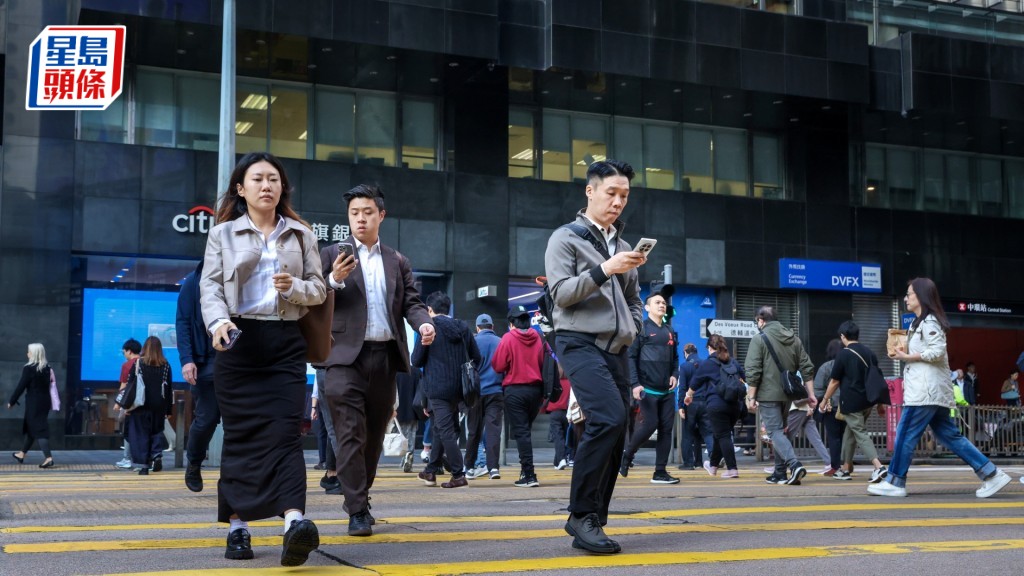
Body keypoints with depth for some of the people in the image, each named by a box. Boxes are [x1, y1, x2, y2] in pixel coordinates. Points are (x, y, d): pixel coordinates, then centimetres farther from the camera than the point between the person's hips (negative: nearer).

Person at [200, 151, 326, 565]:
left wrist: (294, 288, -10)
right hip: (239, 341, -1)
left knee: (285, 430, -12)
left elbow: (319, 289, 12)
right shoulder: (223, 233, 9)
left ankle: (294, 523, -27)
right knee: (241, 434, 1)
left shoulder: (300, 234, 14)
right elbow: (210, 286, -1)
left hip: (286, 343, 1)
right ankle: (238, 528, 8)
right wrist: (218, 321, -21)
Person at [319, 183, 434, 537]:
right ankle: (357, 511, -9)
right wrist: (335, 280, -18)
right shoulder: (332, 256, 7)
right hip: (346, 356, -4)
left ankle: (361, 498, 25)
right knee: (350, 434, -10)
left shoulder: (398, 262, 16)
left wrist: (423, 323, -11)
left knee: (375, 435, 11)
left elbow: (411, 302, 10)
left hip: (385, 356, 4)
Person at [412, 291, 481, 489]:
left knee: (446, 431, -3)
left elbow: (416, 360, -8)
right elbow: (476, 357, 9)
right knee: (442, 429, 17)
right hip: (458, 387, 6)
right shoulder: (463, 328, 7)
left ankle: (458, 475, -6)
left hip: (437, 387, -6)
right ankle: (431, 470, 25)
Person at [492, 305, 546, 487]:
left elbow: (498, 365, -7)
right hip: (536, 388, 4)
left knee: (520, 432, -1)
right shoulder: (538, 338, 2)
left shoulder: (508, 338, -7)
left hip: (515, 390, -4)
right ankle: (526, 470, 19)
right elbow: (543, 363, 3)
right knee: (526, 429, 19)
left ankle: (529, 474, -7)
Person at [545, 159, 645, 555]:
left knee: (613, 435, 2)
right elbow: (561, 292, -10)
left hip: (616, 350, 7)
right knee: (608, 419, -25)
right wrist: (604, 270, -20)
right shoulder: (566, 238, 3)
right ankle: (582, 514, -16)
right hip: (580, 344, -7)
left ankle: (591, 524, 10)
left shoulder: (623, 246, 22)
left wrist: (634, 326, 9)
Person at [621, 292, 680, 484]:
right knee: (650, 425, -11)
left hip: (667, 390, 6)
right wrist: (635, 384, -16)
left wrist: (675, 375, 2)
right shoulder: (642, 328, -3)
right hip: (647, 388, -6)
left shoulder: (669, 332, 16)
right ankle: (627, 456, 13)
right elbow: (631, 357, -8)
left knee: (666, 429, 1)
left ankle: (660, 472, 6)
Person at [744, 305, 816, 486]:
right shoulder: (793, 339, 11)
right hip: (787, 395, 6)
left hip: (768, 395, -6)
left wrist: (751, 397, -10)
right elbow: (807, 368, 9)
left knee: (775, 432, -6)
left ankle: (794, 465, -25)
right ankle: (780, 474, 18)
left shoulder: (759, 340, -8)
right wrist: (811, 394, 11)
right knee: (780, 430, 17)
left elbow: (753, 372, -13)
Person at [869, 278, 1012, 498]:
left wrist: (907, 357, -15)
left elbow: (937, 352, -21)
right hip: (928, 390, 10)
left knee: (905, 435, -6)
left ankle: (894, 483, -1)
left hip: (927, 391, -10)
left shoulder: (929, 322, -10)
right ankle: (992, 474, 6)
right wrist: (906, 355, 12)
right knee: (949, 435, 7)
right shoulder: (919, 323, 22)